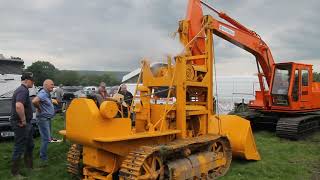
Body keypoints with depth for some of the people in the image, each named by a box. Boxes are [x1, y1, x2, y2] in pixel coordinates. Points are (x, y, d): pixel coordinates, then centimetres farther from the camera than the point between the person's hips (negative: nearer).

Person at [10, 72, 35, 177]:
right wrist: (23, 120, -25)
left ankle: (29, 165, 35)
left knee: (30, 145, 21)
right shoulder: (23, 90, -20)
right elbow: (19, 106, -37)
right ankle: (15, 172, 14)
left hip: (26, 123, 10)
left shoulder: (23, 90, 13)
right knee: (19, 148, 1)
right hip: (21, 124, -10)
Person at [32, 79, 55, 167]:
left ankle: (44, 157, 29)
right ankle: (43, 160, -3)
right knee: (46, 139, -10)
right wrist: (39, 109, -21)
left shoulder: (47, 94, 12)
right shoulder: (43, 93, -19)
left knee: (47, 138, 17)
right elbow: (34, 101, -37)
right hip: (43, 119, -10)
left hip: (48, 118, 10)